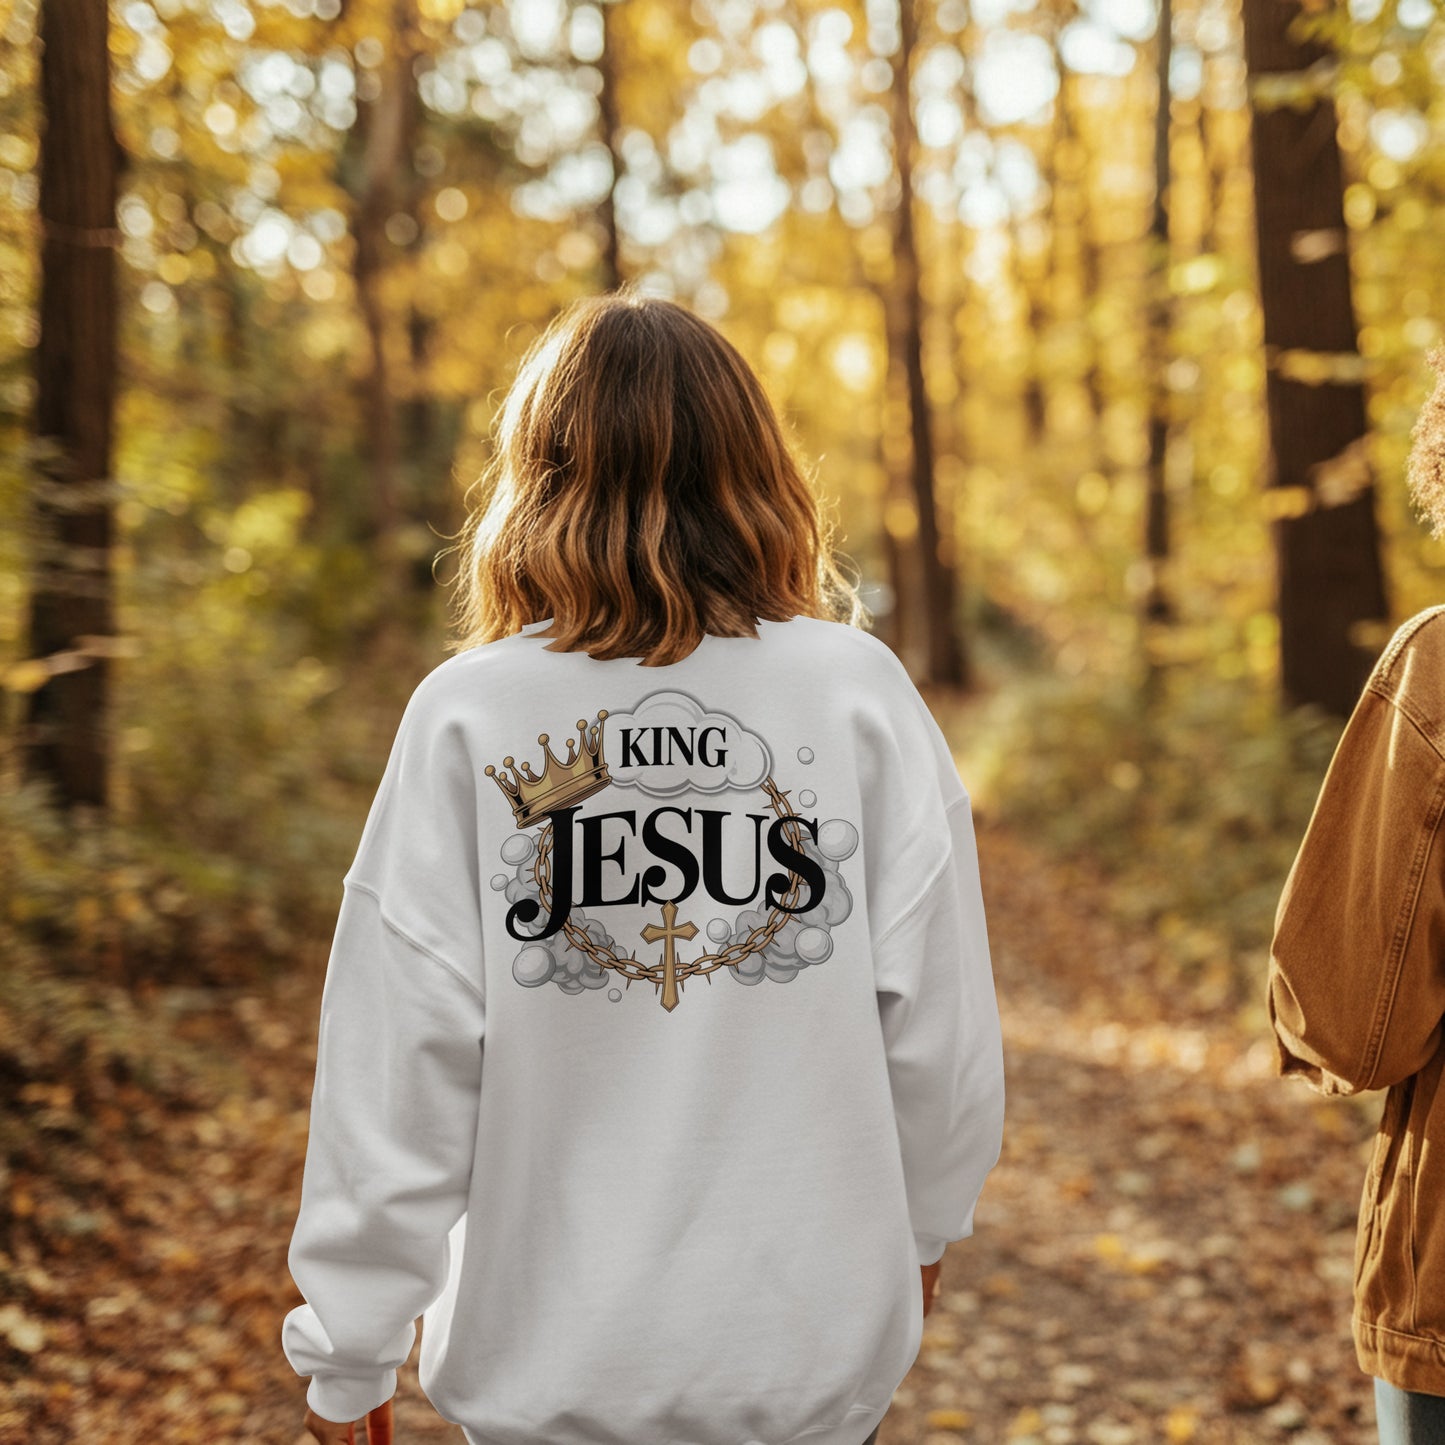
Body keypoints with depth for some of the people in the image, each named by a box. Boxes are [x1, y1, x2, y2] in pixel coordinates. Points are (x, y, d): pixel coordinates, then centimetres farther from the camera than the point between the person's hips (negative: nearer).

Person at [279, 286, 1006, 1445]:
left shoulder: (466, 716, -11)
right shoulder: (860, 692, -9)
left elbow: (401, 1055, -10)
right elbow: (938, 1013, -6)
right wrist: (921, 1225, 12)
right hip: (815, 1352, 1)